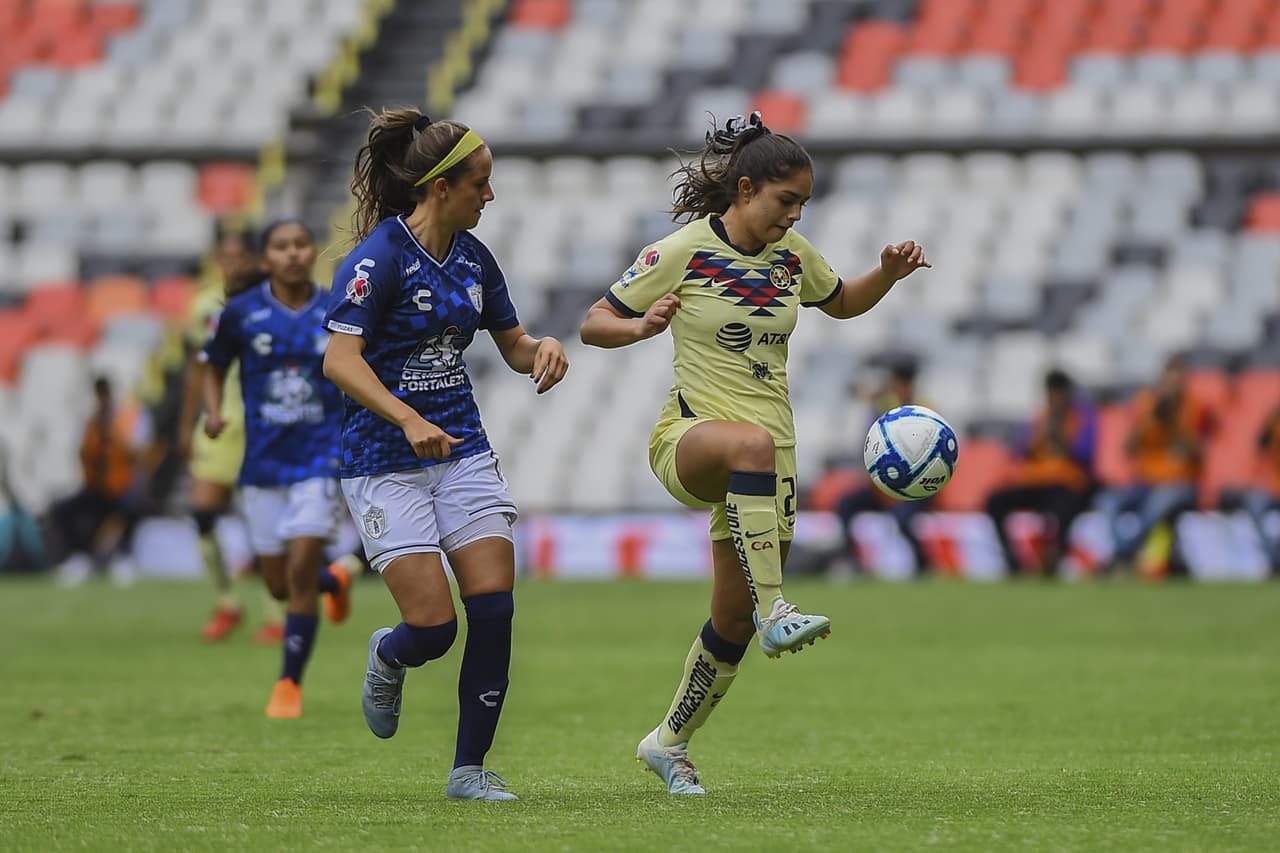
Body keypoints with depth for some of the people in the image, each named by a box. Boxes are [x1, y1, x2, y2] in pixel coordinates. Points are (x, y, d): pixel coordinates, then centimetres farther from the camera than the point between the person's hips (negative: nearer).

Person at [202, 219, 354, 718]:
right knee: (280, 585, 7)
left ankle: (289, 683, -1)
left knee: (301, 569, -14)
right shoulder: (242, 312, -3)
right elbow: (214, 365, 11)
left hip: (320, 457, -2)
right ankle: (336, 582, 43)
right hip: (263, 463, 2)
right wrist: (213, 412, -6)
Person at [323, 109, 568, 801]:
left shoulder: (473, 256, 8)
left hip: (462, 455, 6)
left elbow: (513, 346, 20)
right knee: (433, 626, -12)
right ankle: (387, 658, 26)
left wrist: (545, 348, -4)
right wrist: (409, 420, -34)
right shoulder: (379, 256, -14)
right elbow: (340, 360, -21)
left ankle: (470, 769, 5)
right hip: (384, 462, -6)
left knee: (493, 612, -7)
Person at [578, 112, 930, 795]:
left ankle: (669, 740, 28)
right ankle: (774, 612, -45)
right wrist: (640, 327, -25)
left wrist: (888, 274, 6)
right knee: (753, 441, -42)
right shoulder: (682, 253, -7)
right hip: (689, 437, -6)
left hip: (769, 465, 6)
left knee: (733, 619, 5)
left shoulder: (791, 253, 8)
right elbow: (593, 324, -4)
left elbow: (843, 303, 26)